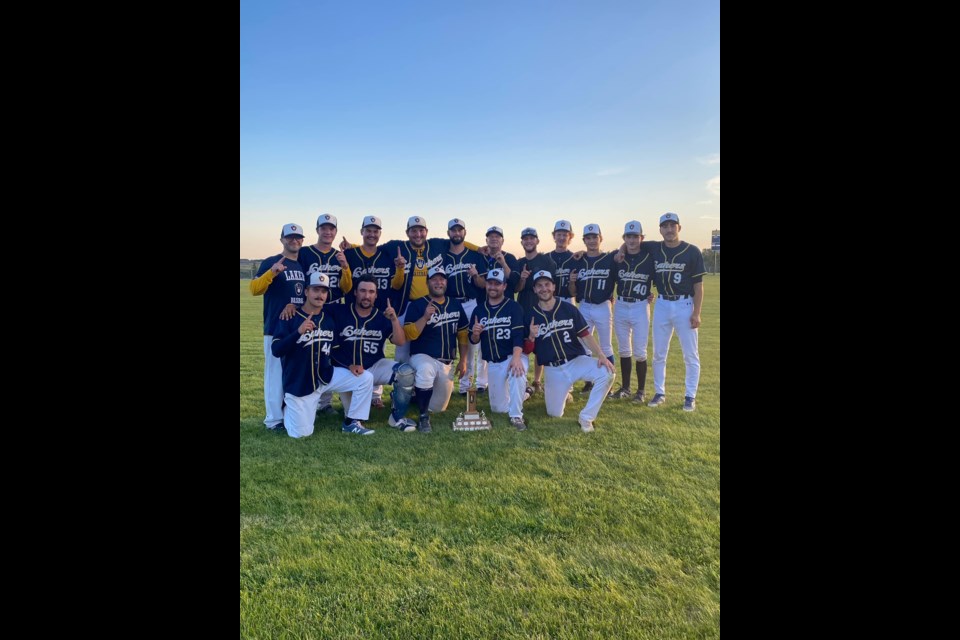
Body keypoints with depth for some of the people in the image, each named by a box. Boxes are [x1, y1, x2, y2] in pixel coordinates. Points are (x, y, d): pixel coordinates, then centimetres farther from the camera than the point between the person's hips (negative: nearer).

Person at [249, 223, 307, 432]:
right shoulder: (270, 263, -6)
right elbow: (254, 289, -19)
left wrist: (295, 305, -3)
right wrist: (272, 273, -34)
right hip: (276, 328, -6)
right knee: (276, 373, -4)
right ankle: (275, 419, 4)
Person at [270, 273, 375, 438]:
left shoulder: (330, 318, 6)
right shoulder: (290, 318, -9)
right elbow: (276, 351, -19)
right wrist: (299, 332, -33)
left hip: (326, 376, 4)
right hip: (299, 383, -4)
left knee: (366, 378, -12)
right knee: (302, 433, -7)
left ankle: (352, 423, 3)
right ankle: (289, 411, 27)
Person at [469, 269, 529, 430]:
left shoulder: (513, 307, -6)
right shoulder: (479, 310, 6)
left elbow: (518, 335, -18)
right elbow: (474, 341, 8)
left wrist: (516, 358, -35)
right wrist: (475, 334, -16)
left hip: (514, 356, -4)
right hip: (493, 363, 4)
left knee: (518, 371, -40)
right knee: (498, 408, 5)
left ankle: (516, 416, -24)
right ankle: (519, 391, 37)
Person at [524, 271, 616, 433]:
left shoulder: (569, 309, -2)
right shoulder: (531, 317, -2)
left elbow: (586, 335, -3)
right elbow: (527, 350, -1)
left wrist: (601, 355, -17)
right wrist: (531, 337, -23)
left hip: (577, 361, 0)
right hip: (553, 370, 0)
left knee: (607, 373, -27)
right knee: (555, 413, -1)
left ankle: (586, 417, -11)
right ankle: (563, 392, 35)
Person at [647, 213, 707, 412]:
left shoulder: (692, 252, -5)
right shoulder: (654, 249, 3)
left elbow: (698, 285, -5)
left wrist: (696, 313, -10)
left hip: (684, 305, -3)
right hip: (662, 305, 3)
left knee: (691, 354, 2)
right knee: (659, 354, 9)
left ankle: (690, 396, 13)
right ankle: (660, 393, 22)